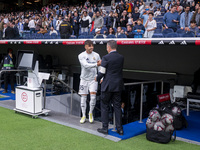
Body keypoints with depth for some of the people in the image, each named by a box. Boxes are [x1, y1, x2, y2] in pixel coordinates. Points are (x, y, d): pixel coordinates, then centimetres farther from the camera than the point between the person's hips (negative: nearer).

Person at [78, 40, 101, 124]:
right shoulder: (81, 56, -5)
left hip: (93, 79, 1)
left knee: (93, 96, -9)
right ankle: (83, 116, 17)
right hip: (84, 79, -1)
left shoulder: (96, 55, 2)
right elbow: (86, 65, -21)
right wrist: (96, 64, -34)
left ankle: (90, 113, 14)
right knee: (83, 97, 4)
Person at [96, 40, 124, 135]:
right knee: (117, 106, 11)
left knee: (104, 106, 8)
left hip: (107, 85, -5)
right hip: (118, 85, 5)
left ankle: (105, 128, 12)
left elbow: (102, 73, -11)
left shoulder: (106, 58, -13)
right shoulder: (121, 57, 4)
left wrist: (98, 79, 10)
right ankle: (119, 129, 14)